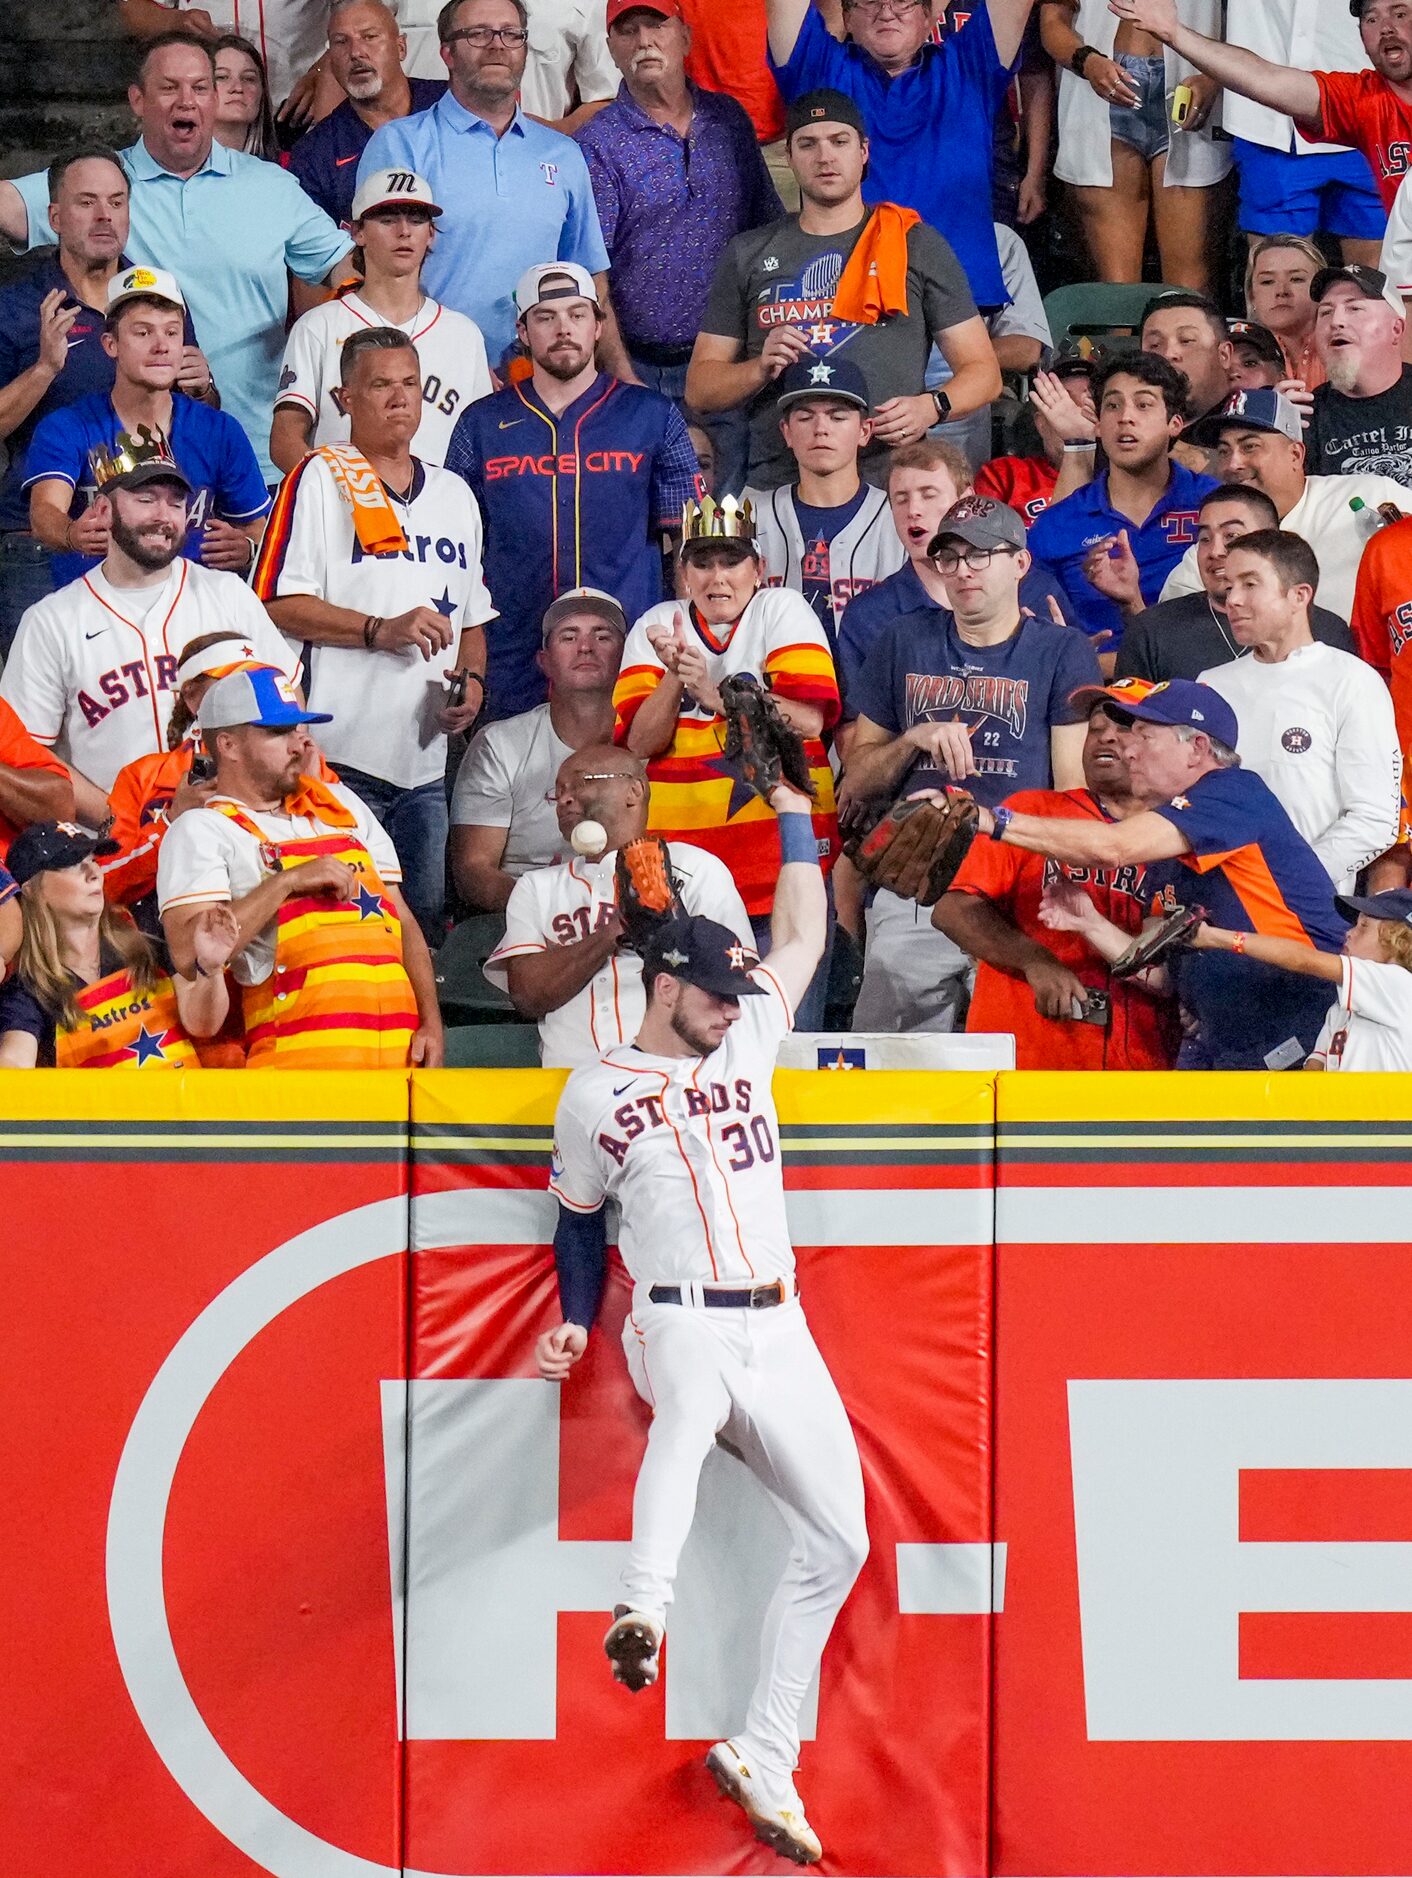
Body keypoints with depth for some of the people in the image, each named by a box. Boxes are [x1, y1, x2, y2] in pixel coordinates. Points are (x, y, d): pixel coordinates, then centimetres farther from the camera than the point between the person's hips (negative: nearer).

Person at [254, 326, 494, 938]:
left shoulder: (453, 494, 20)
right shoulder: (321, 479, -1)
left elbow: (473, 616, 26)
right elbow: (278, 605, -9)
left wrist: (471, 679, 5)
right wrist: (379, 631, -18)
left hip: (427, 763, 6)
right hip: (343, 754, -6)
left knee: (424, 925, 5)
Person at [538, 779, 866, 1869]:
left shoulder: (748, 1043, 15)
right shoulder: (596, 1097, 7)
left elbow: (803, 935, 18)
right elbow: (579, 1218, 17)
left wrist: (793, 806, 16)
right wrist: (577, 1324, 6)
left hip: (780, 1333, 5)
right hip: (682, 1323, -5)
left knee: (838, 1539, 0)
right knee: (689, 1397, -42)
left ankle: (764, 1762, 6)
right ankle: (644, 1610, -63)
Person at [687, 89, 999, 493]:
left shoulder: (918, 246, 13)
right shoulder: (749, 255, 17)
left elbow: (983, 372, 12)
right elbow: (699, 390, 16)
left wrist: (930, 407, -9)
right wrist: (760, 369, -4)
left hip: (890, 485, -1)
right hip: (776, 485, 1)